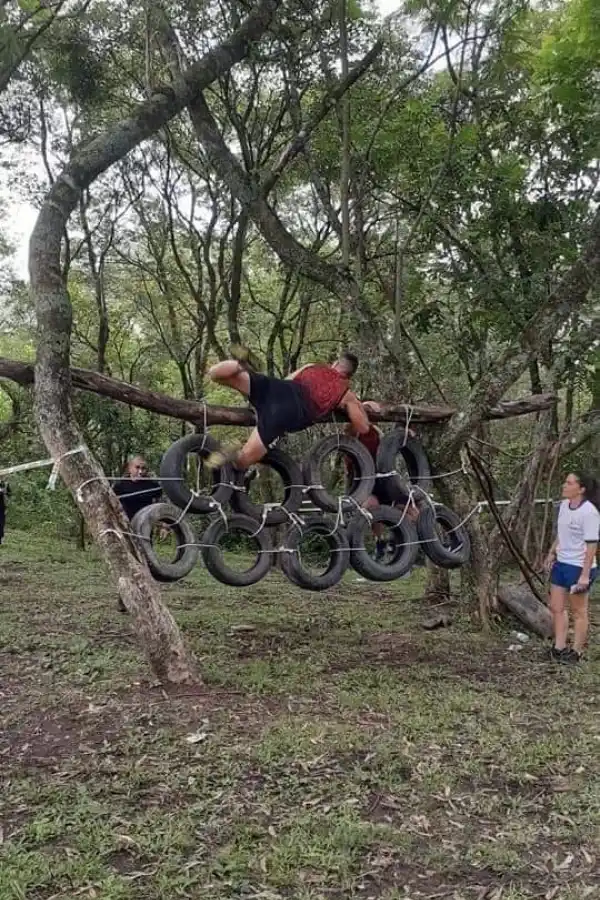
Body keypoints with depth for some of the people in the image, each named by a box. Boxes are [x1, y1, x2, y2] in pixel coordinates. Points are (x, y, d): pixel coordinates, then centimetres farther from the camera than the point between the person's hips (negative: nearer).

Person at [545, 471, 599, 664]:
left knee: (579, 612, 7)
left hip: (579, 567, -8)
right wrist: (552, 552, 19)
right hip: (561, 563, 8)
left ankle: (576, 652, 20)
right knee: (556, 607, 12)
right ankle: (559, 648, 22)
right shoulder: (564, 505, 3)